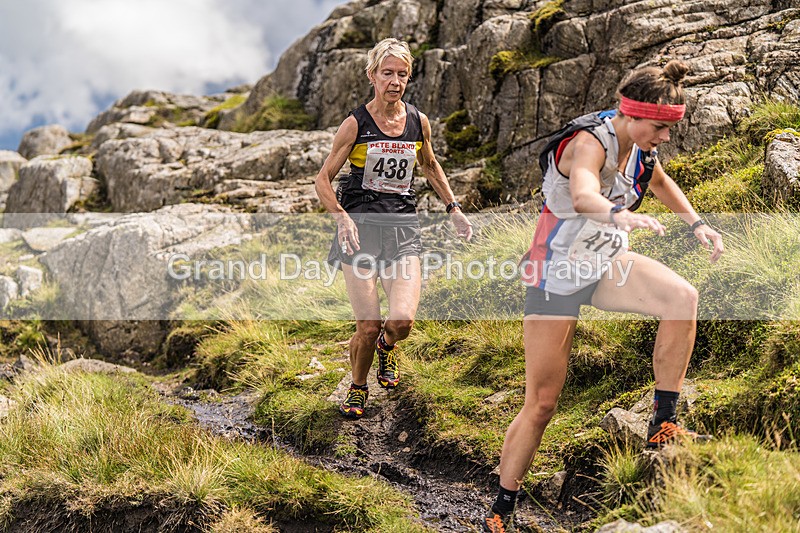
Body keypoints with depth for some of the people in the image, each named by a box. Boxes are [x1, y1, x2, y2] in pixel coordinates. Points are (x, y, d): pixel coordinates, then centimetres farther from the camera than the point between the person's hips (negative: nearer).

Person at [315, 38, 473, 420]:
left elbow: (430, 166, 26)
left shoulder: (418, 122, 6)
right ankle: (357, 388, 24)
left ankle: (387, 346, 23)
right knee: (368, 327, -7)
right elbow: (323, 179, 0)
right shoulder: (356, 124, -4)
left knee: (403, 320, -15)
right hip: (360, 226, -2)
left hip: (403, 228, 2)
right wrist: (342, 217, -16)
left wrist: (453, 208, 19)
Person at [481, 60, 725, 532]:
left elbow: (660, 181, 24)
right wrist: (621, 214, -66)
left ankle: (663, 425, -13)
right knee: (542, 403, -3)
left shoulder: (639, 144, -1)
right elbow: (583, 195, -47)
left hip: (607, 263, 6)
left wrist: (696, 223, 15)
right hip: (557, 272, -6)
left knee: (683, 297, -25)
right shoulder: (591, 143, -24)